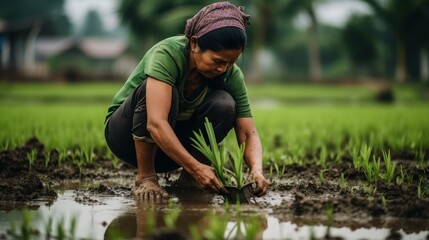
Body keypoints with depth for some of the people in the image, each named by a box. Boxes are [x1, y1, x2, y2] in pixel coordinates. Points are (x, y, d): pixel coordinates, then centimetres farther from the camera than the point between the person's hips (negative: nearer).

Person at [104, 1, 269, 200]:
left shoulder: (231, 75, -15)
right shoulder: (167, 53, -31)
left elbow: (248, 133, -16)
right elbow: (156, 123, -42)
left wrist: (256, 169, -36)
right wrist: (195, 167, -49)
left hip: (176, 142, 4)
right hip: (125, 132, -4)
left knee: (224, 104, -24)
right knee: (160, 91, -35)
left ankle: (187, 178, -6)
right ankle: (145, 177, -21)